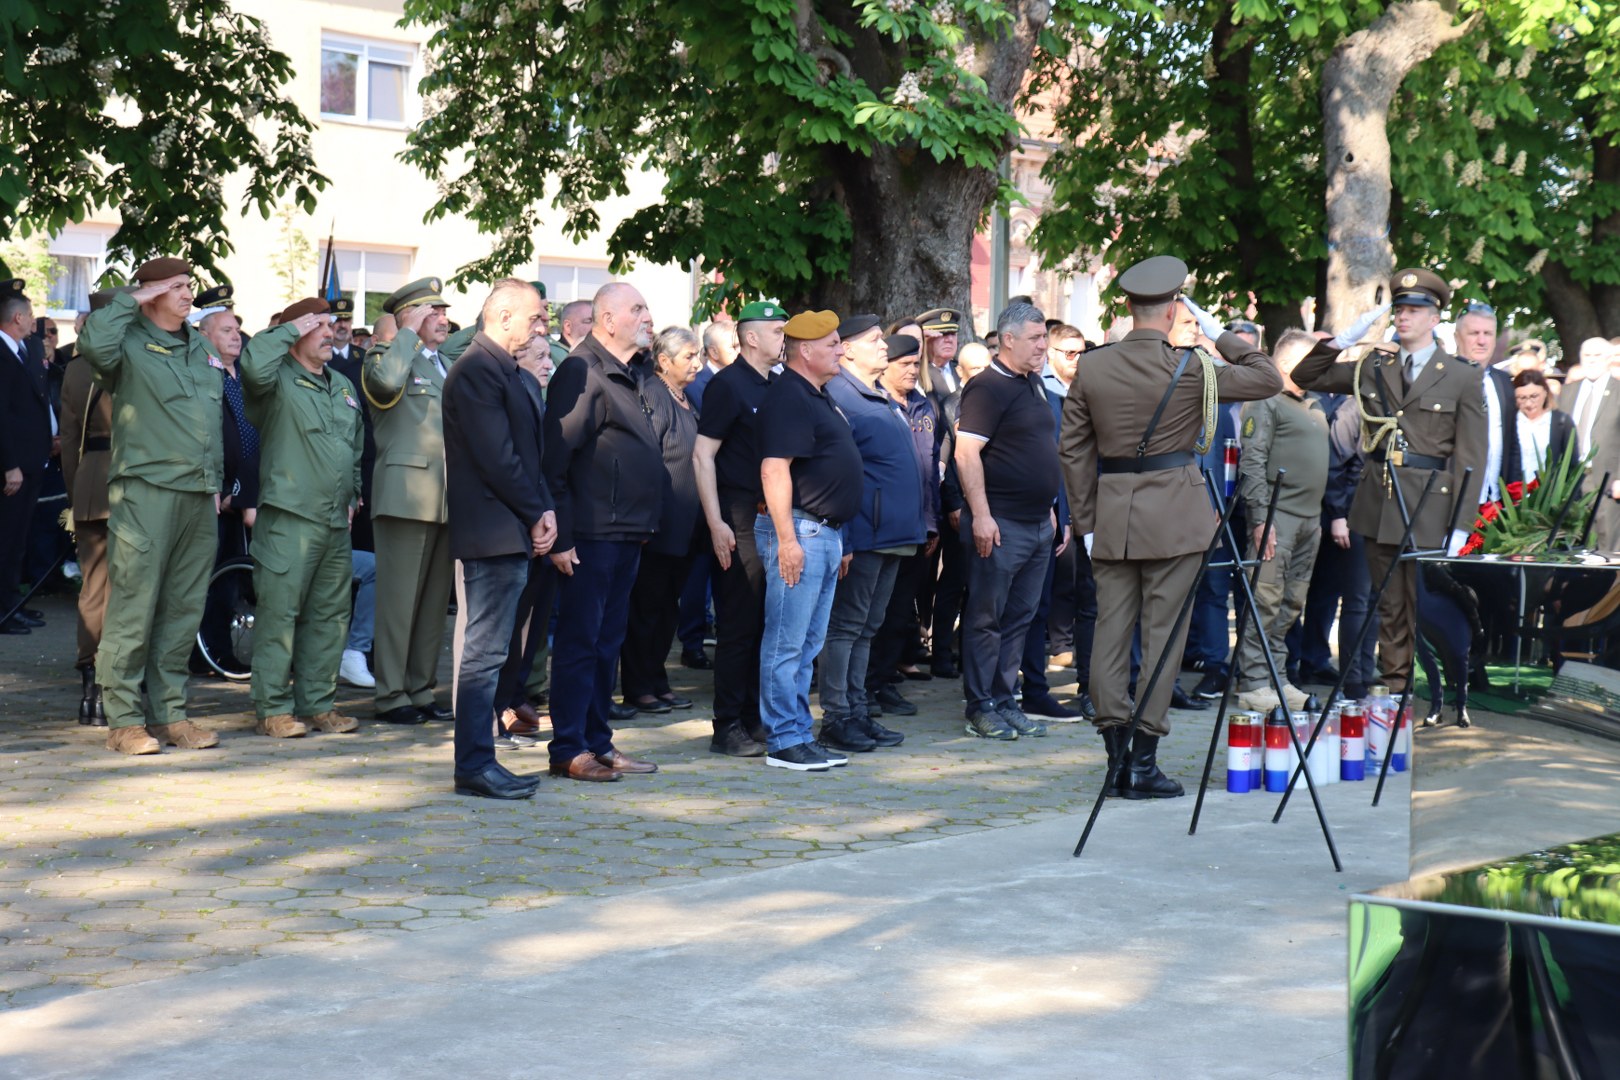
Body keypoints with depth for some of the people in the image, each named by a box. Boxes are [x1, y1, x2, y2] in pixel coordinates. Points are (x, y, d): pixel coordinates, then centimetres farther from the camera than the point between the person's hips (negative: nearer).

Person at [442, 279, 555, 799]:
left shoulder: (503, 371, 19)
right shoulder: (476, 371, -13)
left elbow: (528, 451, 19)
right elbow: (496, 458, -18)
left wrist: (543, 511, 4)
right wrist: (537, 516, -11)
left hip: (513, 535, 10)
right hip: (493, 534, -10)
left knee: (487, 650, 12)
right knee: (484, 652, -6)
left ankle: (479, 760, 18)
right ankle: (474, 766, -2)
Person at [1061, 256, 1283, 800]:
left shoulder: (1091, 368, 3)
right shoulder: (1190, 367, -7)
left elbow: (1074, 449, 6)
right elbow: (1268, 379, 4)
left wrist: (1086, 522, 11)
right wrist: (1220, 334, 10)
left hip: (1111, 514, 4)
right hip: (1173, 515, -3)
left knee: (1111, 631, 7)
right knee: (1162, 633, 1)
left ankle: (1116, 759, 9)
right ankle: (1143, 762, 1)